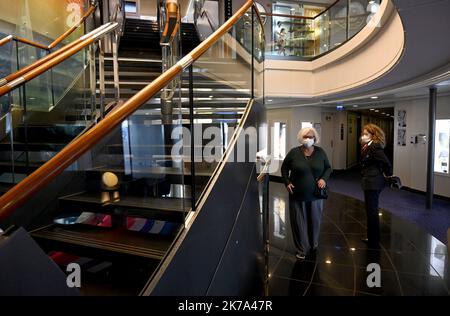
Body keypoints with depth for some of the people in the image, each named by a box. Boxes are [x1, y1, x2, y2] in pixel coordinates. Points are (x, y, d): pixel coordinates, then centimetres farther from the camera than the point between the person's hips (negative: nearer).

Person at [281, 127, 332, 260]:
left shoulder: (320, 152, 0)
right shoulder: (294, 152, -5)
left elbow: (328, 168, 11)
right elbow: (284, 168, 6)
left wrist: (324, 178, -7)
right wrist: (287, 182, -5)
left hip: (315, 195, 2)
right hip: (297, 195, -1)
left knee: (314, 221, 14)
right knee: (299, 223, 7)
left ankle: (313, 245, 39)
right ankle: (302, 250, 22)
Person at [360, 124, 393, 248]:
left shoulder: (375, 147, -18)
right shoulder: (367, 147, 11)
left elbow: (386, 162, -24)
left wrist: (389, 175, -9)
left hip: (373, 184, -10)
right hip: (370, 183, 10)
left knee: (372, 211, -1)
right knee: (371, 210, 19)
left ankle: (374, 242, 11)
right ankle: (372, 237, 34)